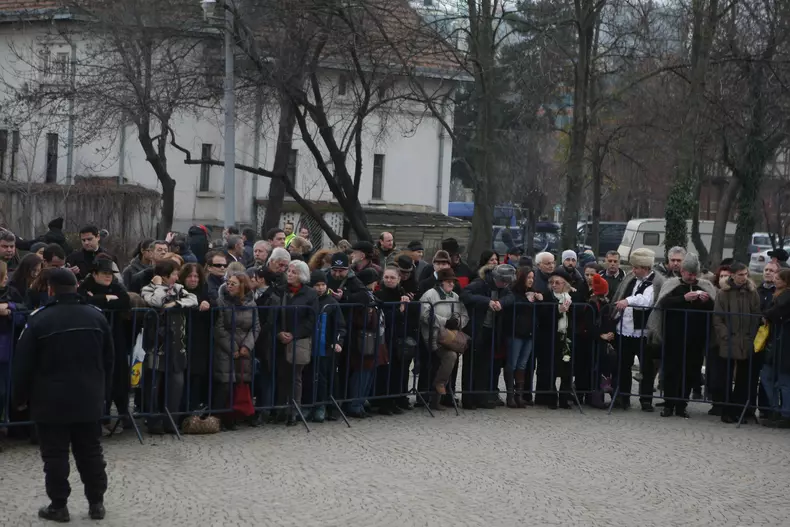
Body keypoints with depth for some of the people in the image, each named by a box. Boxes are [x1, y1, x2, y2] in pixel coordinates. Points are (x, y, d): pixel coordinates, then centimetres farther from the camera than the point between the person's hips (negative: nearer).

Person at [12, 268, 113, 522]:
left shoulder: (39, 320, -11)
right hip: (89, 399, 4)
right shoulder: (96, 317, 4)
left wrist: (22, 397, 6)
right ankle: (96, 503, 16)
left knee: (55, 454, 3)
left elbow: (24, 364, -7)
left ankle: (58, 506, 5)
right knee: (90, 452, 12)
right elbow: (109, 360, 12)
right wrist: (102, 391, 22)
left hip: (51, 401, -4)